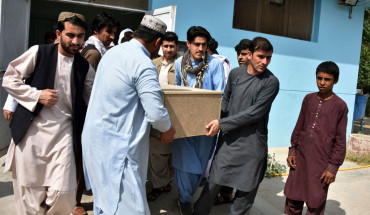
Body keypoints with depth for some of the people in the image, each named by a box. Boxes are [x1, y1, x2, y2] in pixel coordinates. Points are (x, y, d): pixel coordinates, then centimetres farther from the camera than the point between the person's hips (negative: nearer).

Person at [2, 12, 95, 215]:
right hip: (32, 129, -1)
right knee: (29, 191, 7)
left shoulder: (84, 67, 7)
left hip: (63, 132, 2)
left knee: (63, 192, -6)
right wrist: (37, 95, -9)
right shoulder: (38, 52, 0)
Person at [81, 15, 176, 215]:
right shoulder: (144, 65, -18)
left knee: (104, 195, 23)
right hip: (116, 144, -9)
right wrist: (167, 129, -1)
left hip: (95, 136, 9)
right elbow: (156, 113, -23)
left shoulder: (112, 52, 8)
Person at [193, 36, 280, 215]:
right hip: (229, 139, 3)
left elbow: (255, 112, -15)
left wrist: (222, 123, -15)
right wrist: (216, 118, 3)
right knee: (214, 181, 8)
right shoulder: (235, 74, 5)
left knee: (246, 189, 9)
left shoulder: (271, 82, -8)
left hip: (252, 142, -2)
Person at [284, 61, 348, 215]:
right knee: (293, 199, 11)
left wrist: (333, 167, -7)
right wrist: (292, 150, 9)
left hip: (321, 162, -4)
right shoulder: (308, 99, 7)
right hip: (300, 157, 4)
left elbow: (340, 140, -5)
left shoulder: (339, 105, -6)